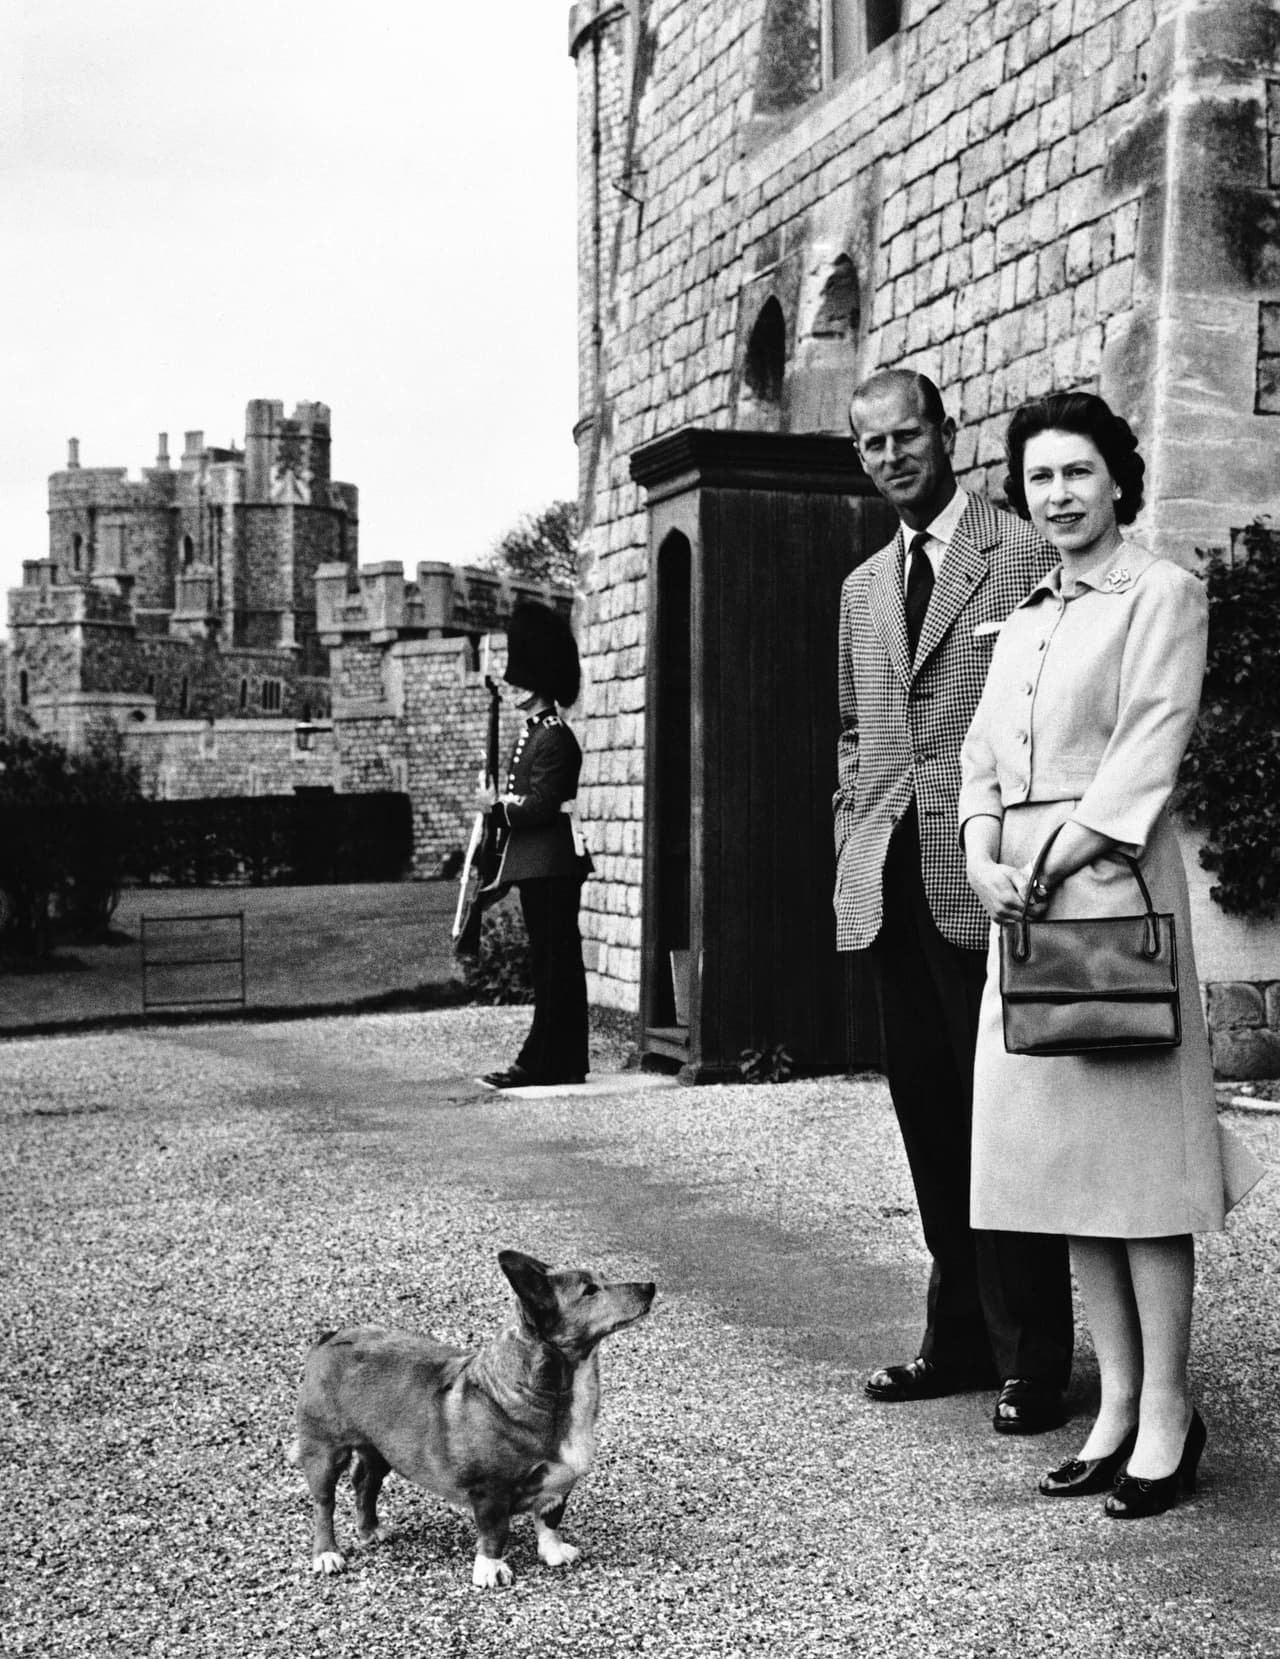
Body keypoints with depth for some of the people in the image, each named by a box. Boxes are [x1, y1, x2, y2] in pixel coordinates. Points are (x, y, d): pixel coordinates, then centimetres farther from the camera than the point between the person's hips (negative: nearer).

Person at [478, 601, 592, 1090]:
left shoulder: (554, 739, -14)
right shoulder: (533, 733, 17)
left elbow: (541, 805, -20)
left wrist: (496, 803, -11)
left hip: (551, 864, -10)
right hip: (538, 862, 10)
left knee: (553, 962, -6)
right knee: (555, 963, 12)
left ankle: (543, 1062, -4)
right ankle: (565, 1062, 17)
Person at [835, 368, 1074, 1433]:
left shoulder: (1025, 557, -2)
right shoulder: (864, 588, 20)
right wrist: (851, 841, 14)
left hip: (984, 883, -6)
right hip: (889, 891, 7)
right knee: (929, 1116, 10)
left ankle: (1033, 1361, 6)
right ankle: (961, 1339, 21)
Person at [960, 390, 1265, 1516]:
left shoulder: (1162, 594, 0)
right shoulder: (1022, 619, 20)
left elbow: (1150, 750, -10)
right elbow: (984, 757, 14)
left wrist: (1050, 862, -16)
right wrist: (984, 860, -4)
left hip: (1114, 883, -7)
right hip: (1023, 896, 7)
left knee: (1139, 1149, -5)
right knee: (1060, 1153, 7)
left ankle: (1166, 1413, 2)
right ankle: (1117, 1402, 15)